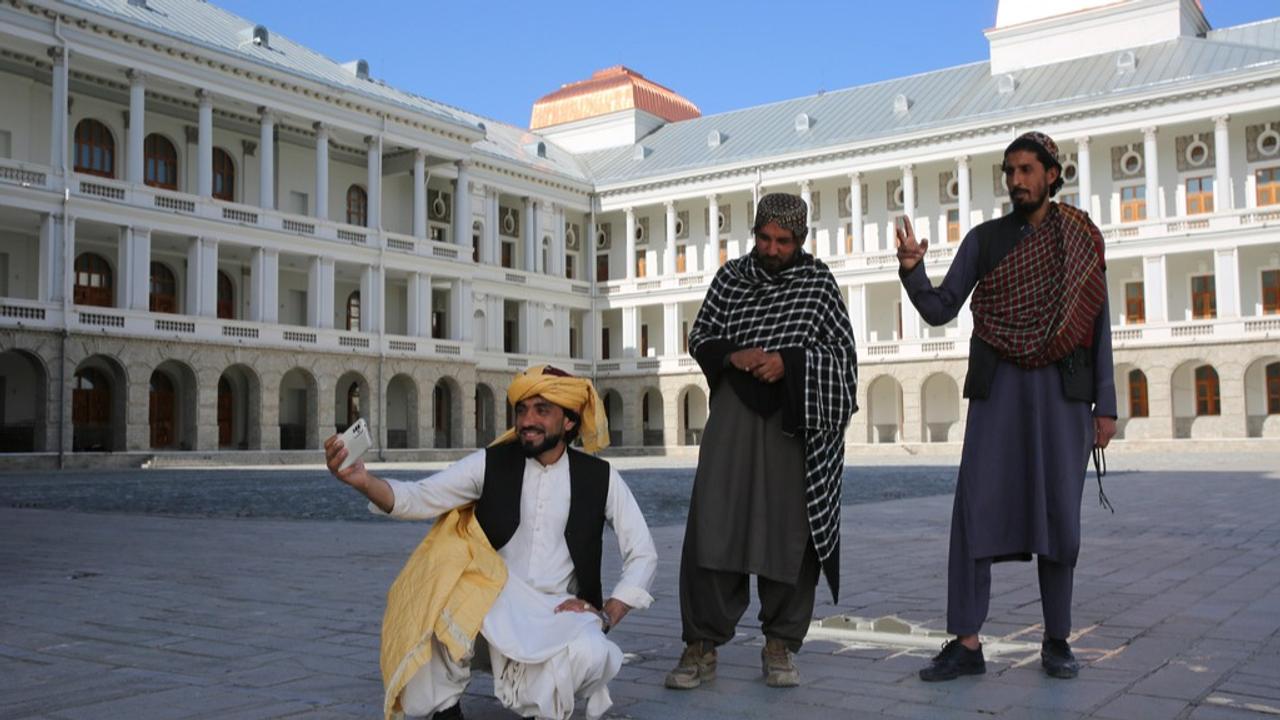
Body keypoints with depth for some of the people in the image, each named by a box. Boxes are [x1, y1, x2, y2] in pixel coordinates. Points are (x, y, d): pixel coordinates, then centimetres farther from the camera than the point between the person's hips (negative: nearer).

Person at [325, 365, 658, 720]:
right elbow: (417, 498, -11)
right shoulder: (490, 464, -2)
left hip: (561, 611, 0)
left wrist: (608, 615, -9)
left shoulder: (600, 477, 0)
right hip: (493, 601, 0)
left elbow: (643, 555, 3)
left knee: (589, 652, -34)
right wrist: (364, 481, -31)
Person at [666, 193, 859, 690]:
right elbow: (699, 338, 12)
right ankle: (702, 645, -3)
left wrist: (788, 362, -15)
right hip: (736, 407, 1)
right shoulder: (731, 277, 10)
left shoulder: (818, 283, 5)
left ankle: (780, 644, 12)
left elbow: (843, 353, 2)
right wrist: (732, 355, -10)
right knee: (713, 522, -9)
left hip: (795, 416, -1)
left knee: (789, 526, -1)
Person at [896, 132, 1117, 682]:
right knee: (976, 509, -7)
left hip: (1063, 392, 0)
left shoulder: (1082, 238, 9)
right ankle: (966, 643, -3)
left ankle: (1056, 640, 15)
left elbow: (1099, 327, 9)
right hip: (998, 390, 0)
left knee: (1059, 513, 2)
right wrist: (912, 269, -15)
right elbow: (940, 310, 4)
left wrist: (1105, 405, 3)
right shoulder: (985, 238, 9)